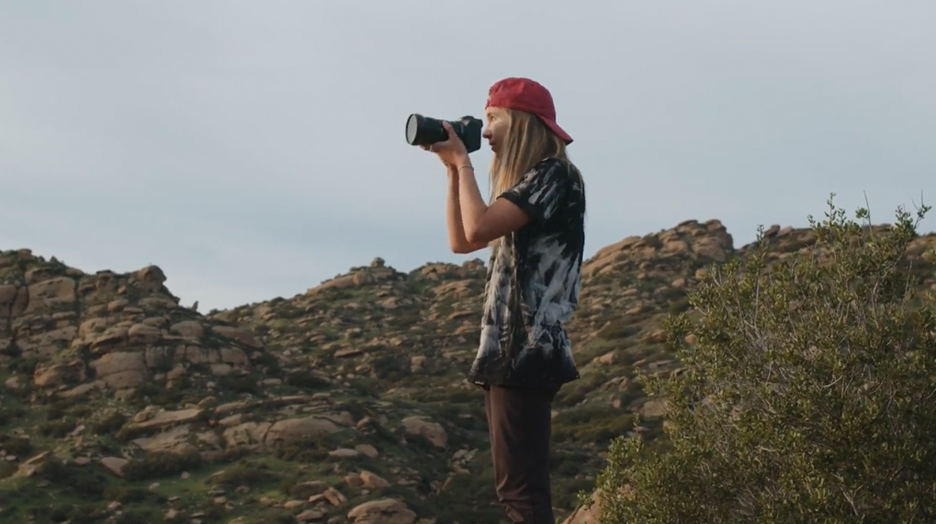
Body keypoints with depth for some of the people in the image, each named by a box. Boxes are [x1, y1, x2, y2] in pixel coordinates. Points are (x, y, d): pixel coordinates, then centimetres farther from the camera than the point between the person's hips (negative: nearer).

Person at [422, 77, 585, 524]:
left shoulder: (554, 173, -8)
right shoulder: (526, 183, 21)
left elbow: (479, 228, -20)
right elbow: (460, 241, 23)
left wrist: (463, 162, -6)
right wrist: (453, 169, 15)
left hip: (527, 350, -10)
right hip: (507, 350, 10)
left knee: (519, 488, -13)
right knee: (520, 488, 11)